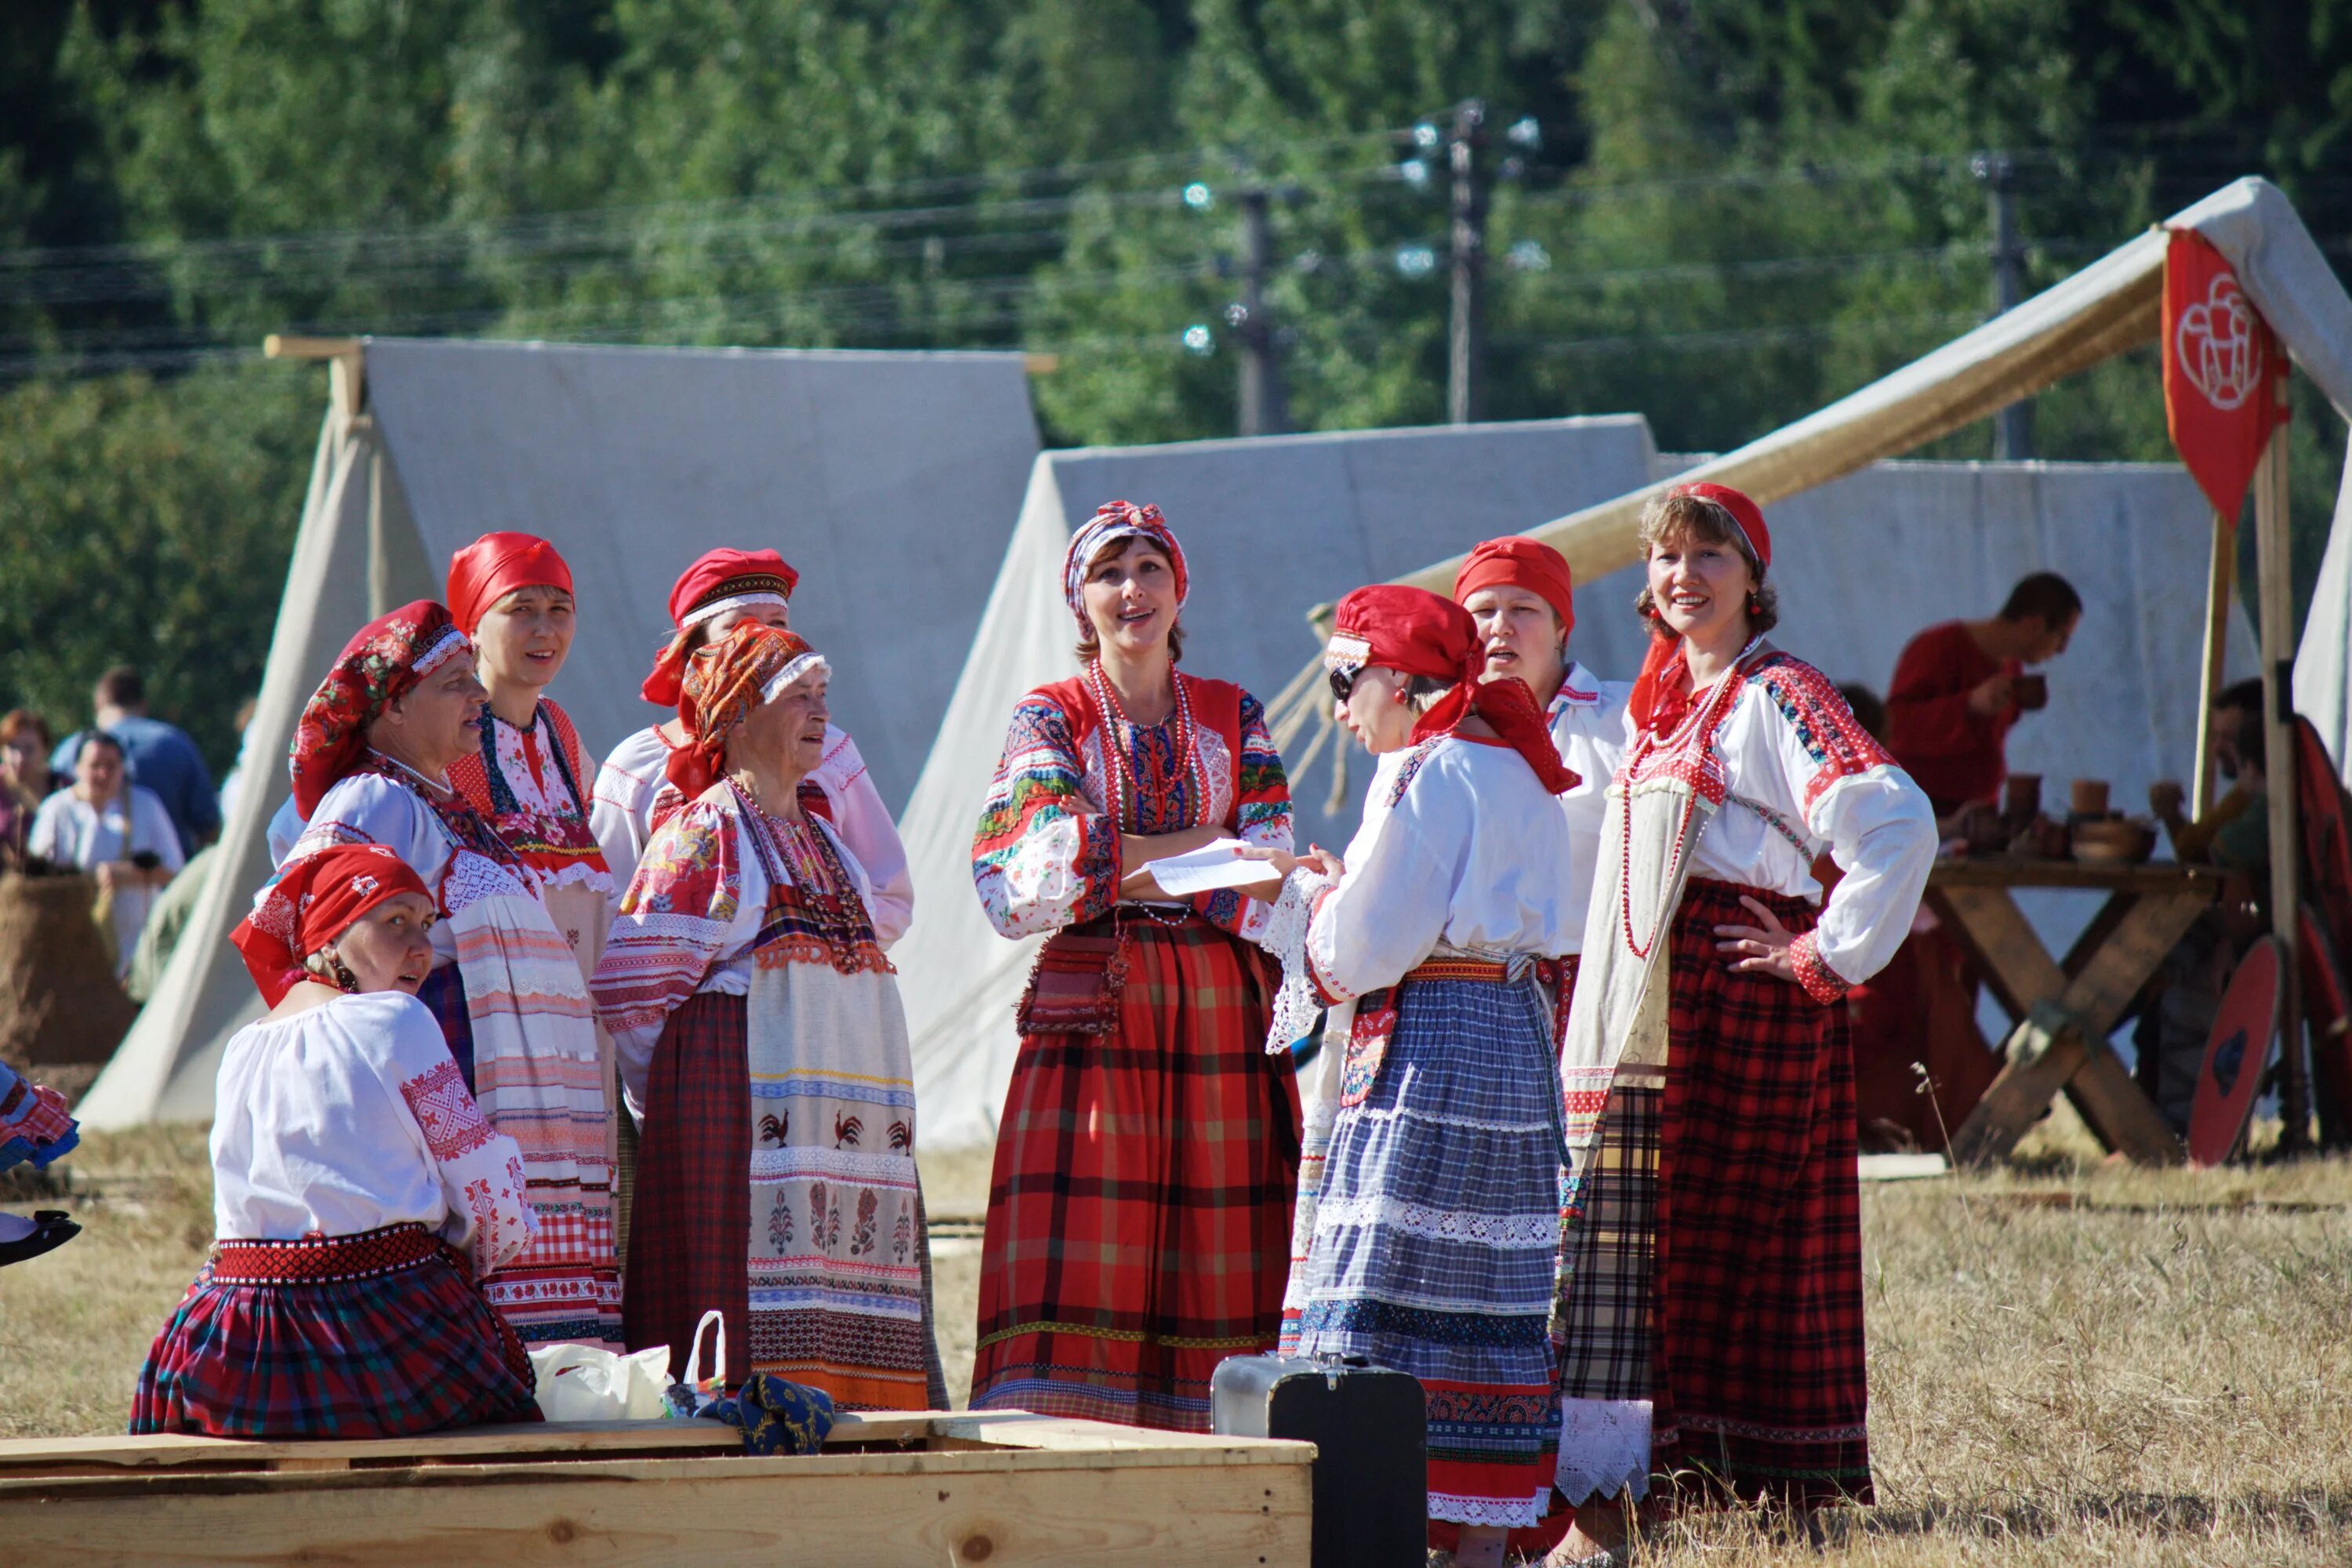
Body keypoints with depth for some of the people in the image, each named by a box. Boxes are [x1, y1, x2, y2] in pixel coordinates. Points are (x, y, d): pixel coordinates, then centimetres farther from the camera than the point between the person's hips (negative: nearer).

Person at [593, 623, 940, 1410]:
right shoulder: (701, 833, -3)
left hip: (852, 1126, 7)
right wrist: (690, 1099, -3)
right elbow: (627, 990, -8)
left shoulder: (820, 837, 20)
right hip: (741, 1111, -7)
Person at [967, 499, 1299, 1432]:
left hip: (1222, 1014, 2)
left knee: (1215, 1254, -3)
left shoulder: (1234, 718, 13)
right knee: (1078, 1258, -11)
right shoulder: (1050, 719, 7)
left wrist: (1117, 865, -11)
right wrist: (1206, 846, -8)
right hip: (1092, 1017, -2)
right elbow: (1027, 878, -7)